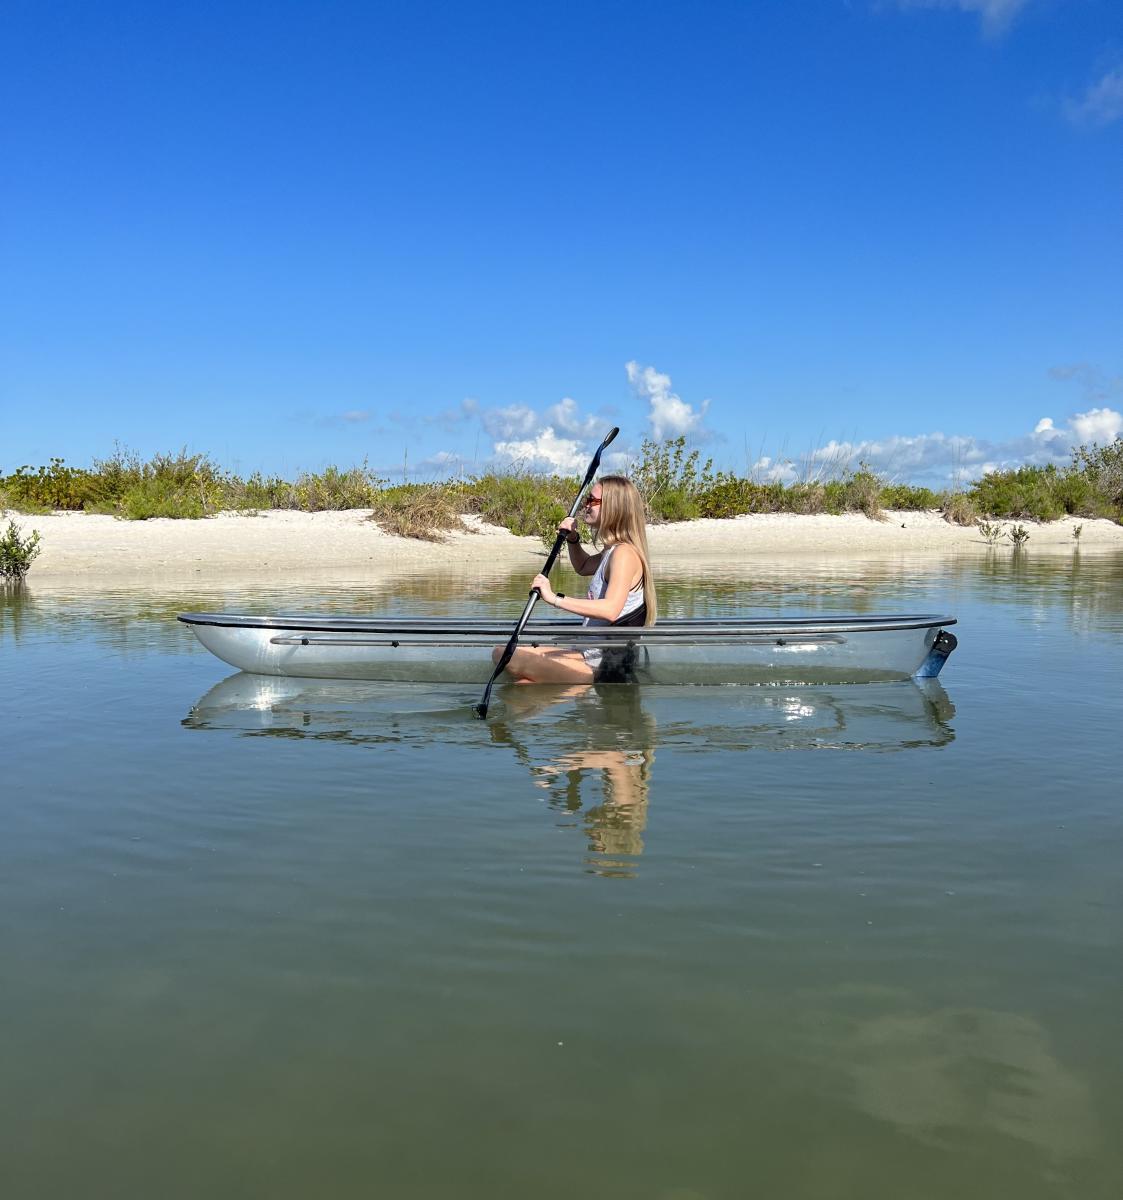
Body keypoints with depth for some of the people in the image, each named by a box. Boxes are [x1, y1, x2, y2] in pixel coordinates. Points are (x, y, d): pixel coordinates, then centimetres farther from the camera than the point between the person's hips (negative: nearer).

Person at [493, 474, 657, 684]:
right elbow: (583, 567, 36)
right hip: (594, 654, 11)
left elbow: (610, 610, -33)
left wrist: (555, 598, -33)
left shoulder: (624, 553, -17)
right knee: (501, 652, 8)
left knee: (510, 658, -22)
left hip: (607, 666, -11)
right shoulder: (612, 551, 14)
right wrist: (572, 539, 16)